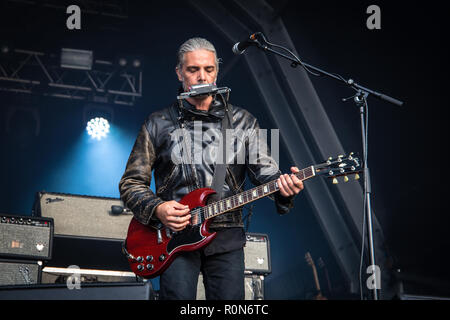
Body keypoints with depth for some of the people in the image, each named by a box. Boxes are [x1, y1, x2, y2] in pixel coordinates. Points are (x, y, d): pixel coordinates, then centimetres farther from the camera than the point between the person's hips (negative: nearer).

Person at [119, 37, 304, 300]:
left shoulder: (242, 121, 12)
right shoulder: (159, 124, 10)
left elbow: (264, 170, 4)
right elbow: (131, 183, 10)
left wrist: (282, 186, -19)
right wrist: (156, 209, -9)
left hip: (226, 237, 1)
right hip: (175, 234, -1)